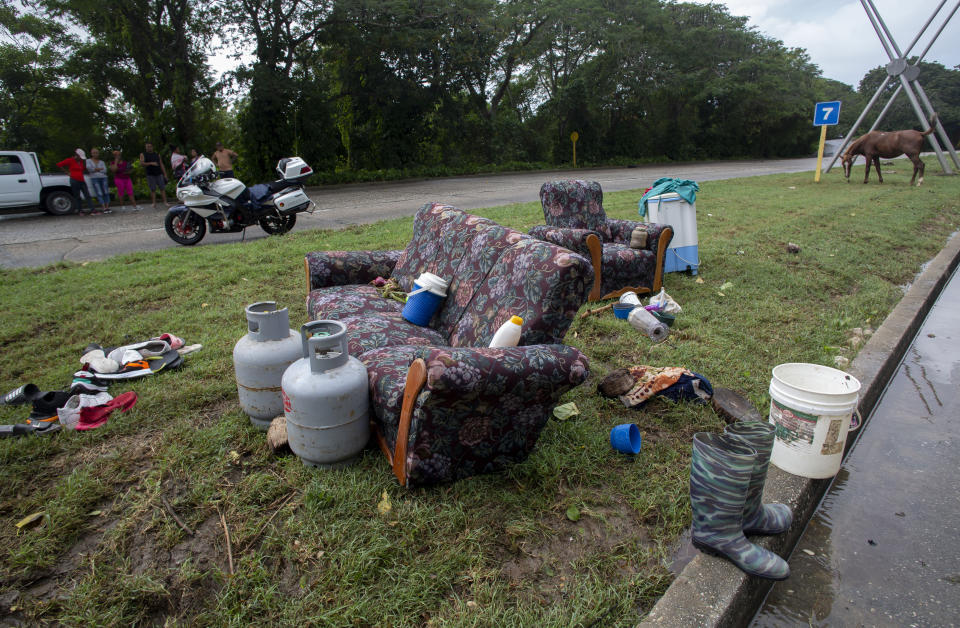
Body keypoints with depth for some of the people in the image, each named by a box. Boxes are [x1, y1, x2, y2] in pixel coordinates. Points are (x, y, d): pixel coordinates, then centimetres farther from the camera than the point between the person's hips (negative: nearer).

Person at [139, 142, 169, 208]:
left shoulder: (157, 154, 16)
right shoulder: (143, 155, 8)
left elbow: (161, 164, 15)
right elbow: (141, 163, -6)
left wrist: (165, 174, 8)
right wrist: (151, 163, -18)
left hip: (159, 174, 2)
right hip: (150, 175, -2)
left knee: (162, 188, -5)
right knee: (153, 189, -3)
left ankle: (165, 201, -5)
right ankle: (154, 203, -2)